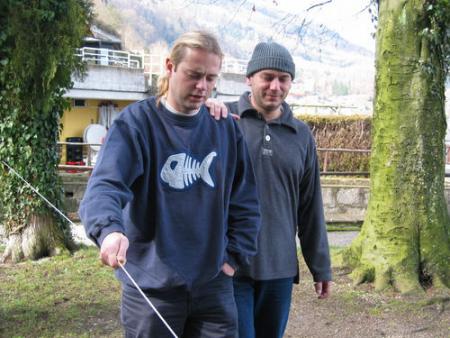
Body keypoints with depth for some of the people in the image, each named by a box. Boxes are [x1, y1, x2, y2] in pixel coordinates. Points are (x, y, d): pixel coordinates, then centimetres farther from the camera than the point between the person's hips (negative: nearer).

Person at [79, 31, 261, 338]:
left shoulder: (227, 128, 5)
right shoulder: (136, 122, -7)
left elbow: (246, 200, 11)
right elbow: (104, 184, -22)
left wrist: (235, 255, 4)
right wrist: (109, 229, -41)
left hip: (213, 284, 3)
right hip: (151, 288, -3)